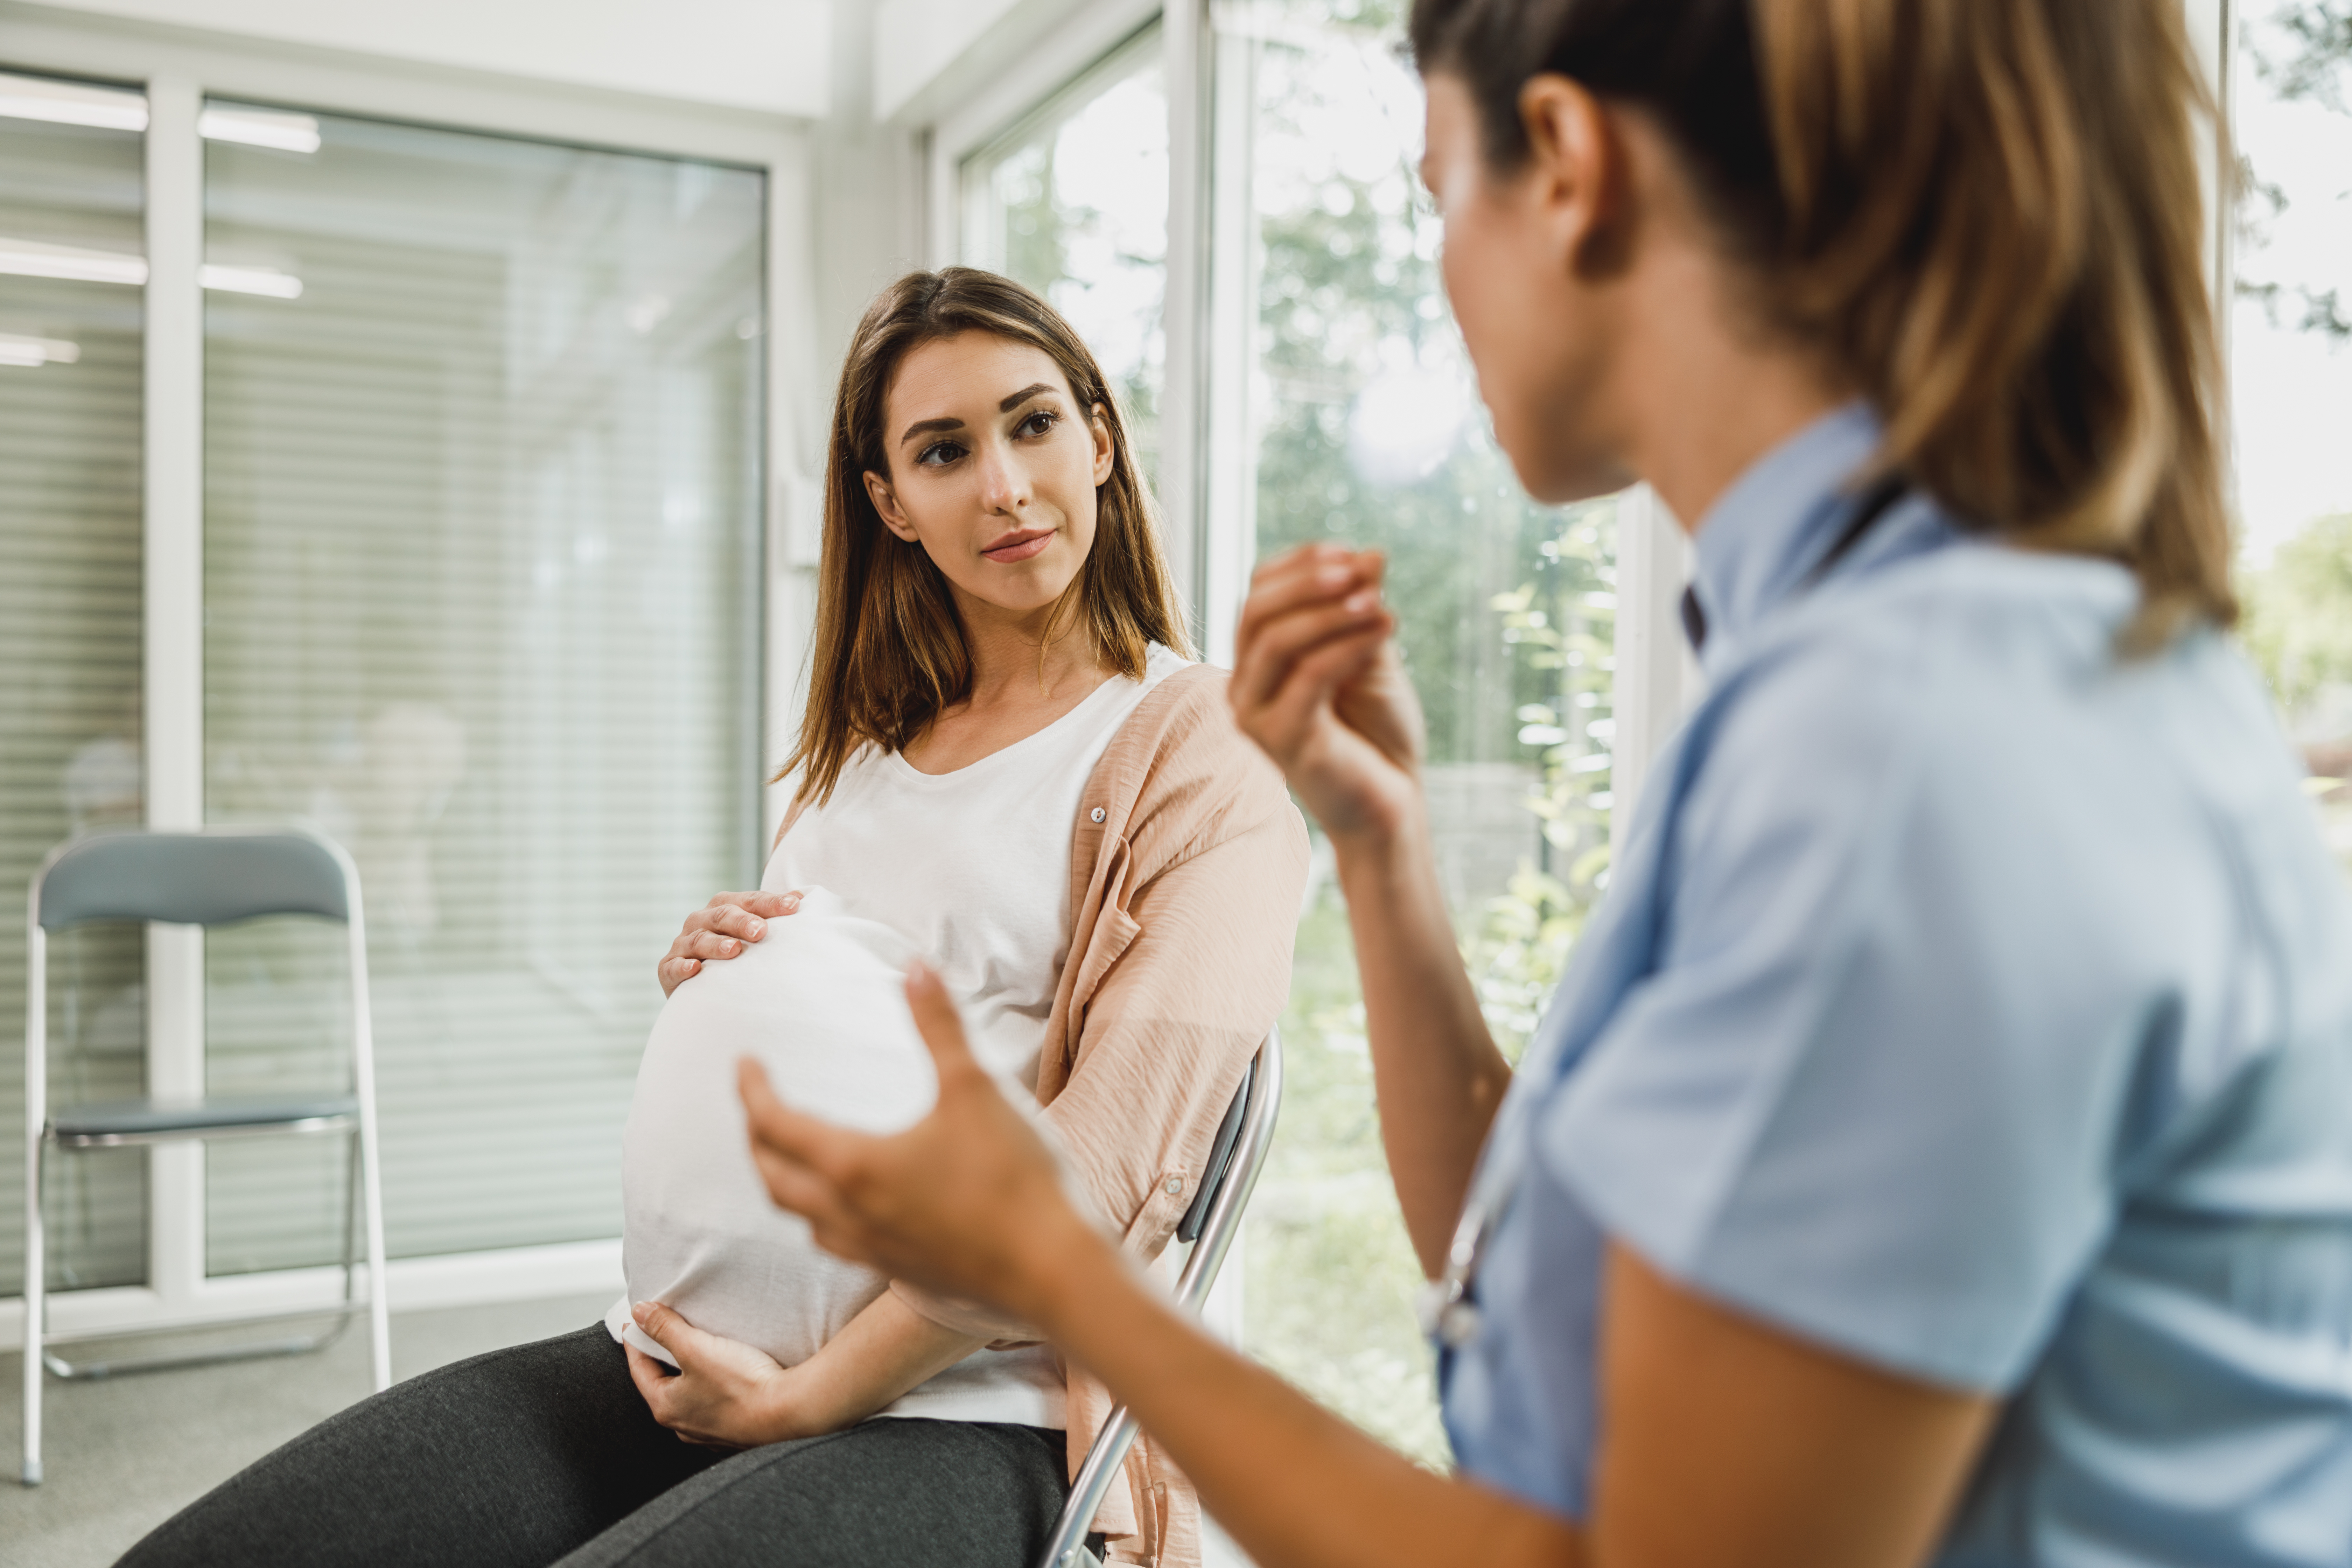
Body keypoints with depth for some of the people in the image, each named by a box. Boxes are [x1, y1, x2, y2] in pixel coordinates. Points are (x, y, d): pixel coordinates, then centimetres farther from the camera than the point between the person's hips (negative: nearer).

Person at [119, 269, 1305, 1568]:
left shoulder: (1201, 747, -3)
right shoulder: (868, 743, 19)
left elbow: (1105, 1166, -13)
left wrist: (808, 1397, -12)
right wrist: (710, 970, 6)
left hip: (955, 1411, -6)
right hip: (681, 1362, 6)